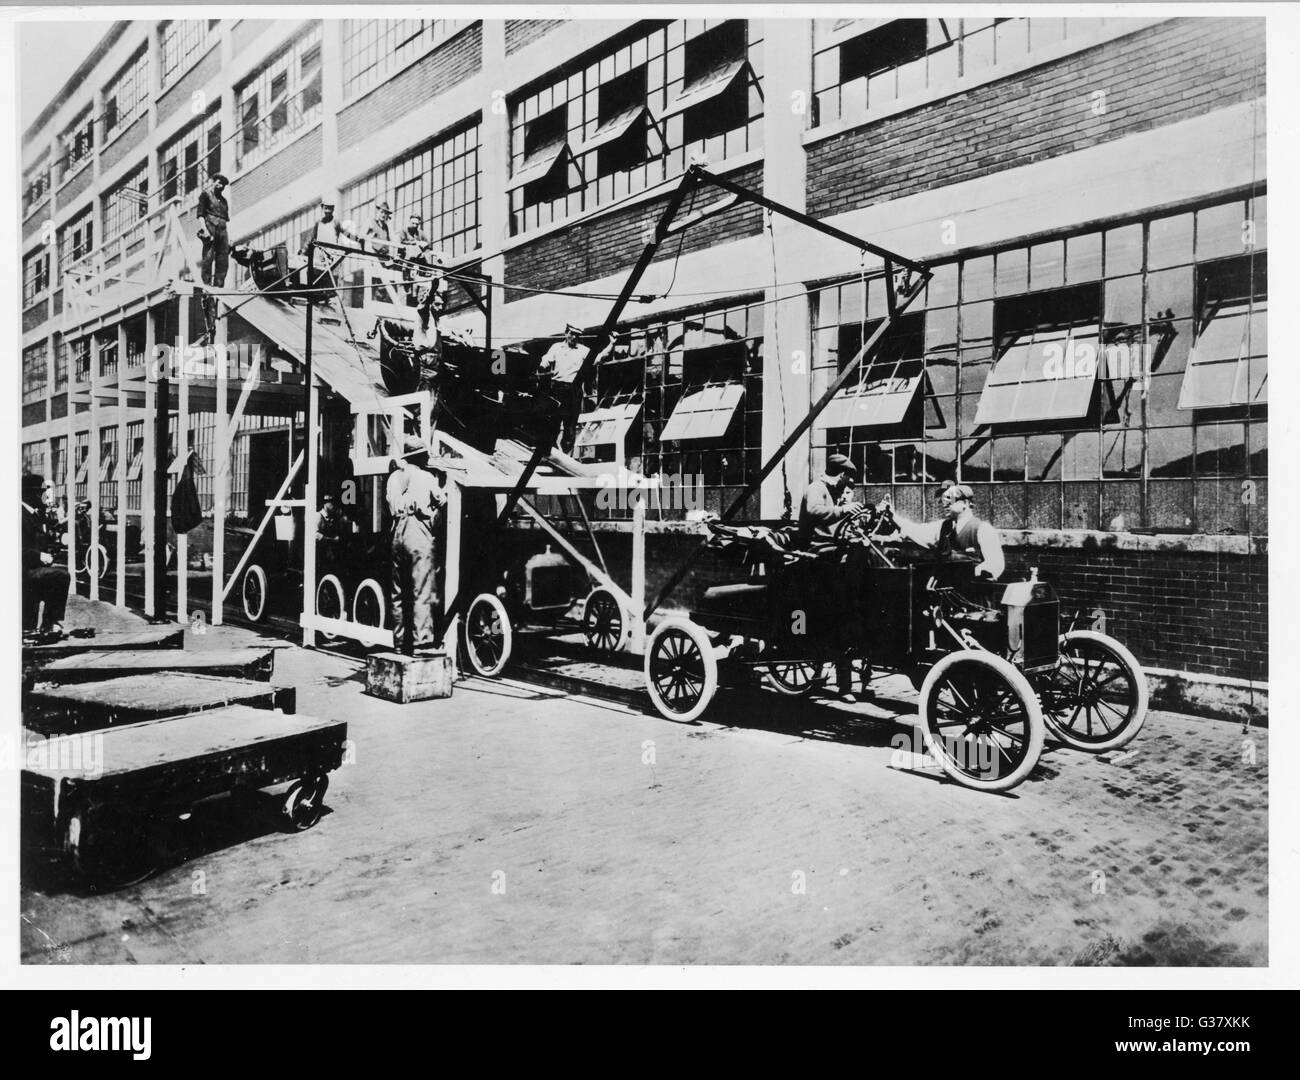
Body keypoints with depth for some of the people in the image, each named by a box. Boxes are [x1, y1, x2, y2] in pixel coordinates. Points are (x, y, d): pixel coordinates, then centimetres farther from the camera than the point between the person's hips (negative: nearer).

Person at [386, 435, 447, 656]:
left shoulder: (394, 477, 13)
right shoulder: (425, 478, -2)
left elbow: (390, 504, 15)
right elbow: (442, 503, 2)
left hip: (398, 533, 6)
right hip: (419, 533, -6)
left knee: (399, 592, 12)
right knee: (422, 592, -7)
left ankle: (400, 641, 18)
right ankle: (421, 639, -12)